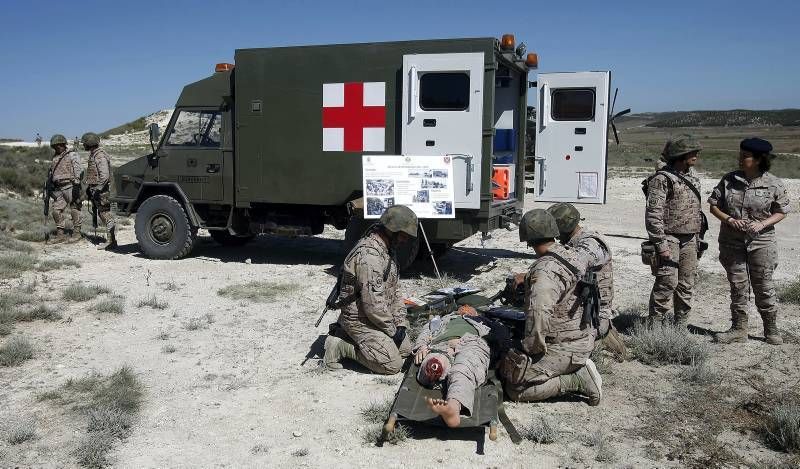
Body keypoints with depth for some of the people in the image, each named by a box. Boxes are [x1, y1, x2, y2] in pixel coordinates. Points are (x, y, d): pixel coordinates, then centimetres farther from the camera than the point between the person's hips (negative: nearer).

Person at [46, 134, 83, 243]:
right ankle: (61, 234, 8)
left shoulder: (72, 155, 0)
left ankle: (76, 233, 2)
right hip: (59, 189, 7)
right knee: (56, 210, 1)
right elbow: (51, 174, 28)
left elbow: (77, 169, -11)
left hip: (70, 186, -7)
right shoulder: (55, 159, 22)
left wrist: (76, 182, -22)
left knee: (75, 210, -4)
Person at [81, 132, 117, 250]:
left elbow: (105, 175, -23)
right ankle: (111, 240, 14)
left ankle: (111, 241, -5)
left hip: (101, 190, -10)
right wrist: (89, 188, 22)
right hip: (96, 189, 10)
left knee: (105, 214, -8)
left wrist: (97, 189, -23)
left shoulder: (100, 156, -16)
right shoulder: (93, 155, 16)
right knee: (102, 214, 11)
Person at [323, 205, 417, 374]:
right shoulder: (369, 256, -27)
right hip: (360, 320, -10)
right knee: (393, 364, -15)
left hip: (376, 317, 10)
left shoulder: (386, 248, 8)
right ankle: (341, 346, -4)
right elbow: (374, 304, -28)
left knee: (405, 349, 14)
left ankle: (351, 337, 15)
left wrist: (401, 322, 4)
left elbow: (393, 289, 14)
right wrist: (392, 330, -15)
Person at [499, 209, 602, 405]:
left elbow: (538, 315, -34)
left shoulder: (544, 272, -25)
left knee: (515, 389, -7)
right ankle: (579, 369, 11)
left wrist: (531, 348, -18)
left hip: (563, 348, -9)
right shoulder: (575, 255, 3)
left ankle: (577, 379, -6)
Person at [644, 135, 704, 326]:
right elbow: (653, 214, -16)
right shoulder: (662, 179, -12)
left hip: (689, 240, 8)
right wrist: (661, 244, -19)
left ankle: (681, 325, 20)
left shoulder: (693, 177, 15)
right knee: (667, 283, -10)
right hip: (669, 238, -8)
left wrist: (697, 239, 19)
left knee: (687, 285, 10)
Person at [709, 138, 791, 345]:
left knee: (763, 286, 4)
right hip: (731, 241, 2)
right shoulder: (729, 180, -1)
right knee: (737, 286, 8)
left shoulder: (774, 184, -5)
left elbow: (781, 211, 3)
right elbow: (714, 205, 4)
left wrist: (762, 224, -14)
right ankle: (738, 329, 19)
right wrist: (730, 220, -13)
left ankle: (771, 329, 20)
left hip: (761, 241, -2)